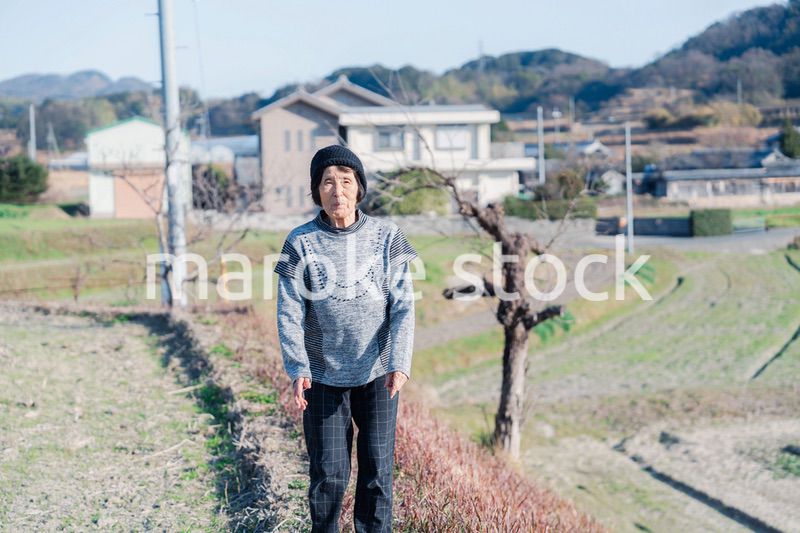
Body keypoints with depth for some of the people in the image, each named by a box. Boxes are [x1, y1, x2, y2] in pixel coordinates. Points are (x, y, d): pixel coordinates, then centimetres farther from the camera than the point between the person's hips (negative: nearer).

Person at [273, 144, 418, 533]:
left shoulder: (387, 237, -3)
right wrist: (297, 369, -16)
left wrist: (400, 363, -17)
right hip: (324, 376, -1)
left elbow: (403, 305, -6)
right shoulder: (301, 242, -5)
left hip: (377, 373, 1)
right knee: (328, 474, 4)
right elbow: (289, 312, -5)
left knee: (378, 471, 4)